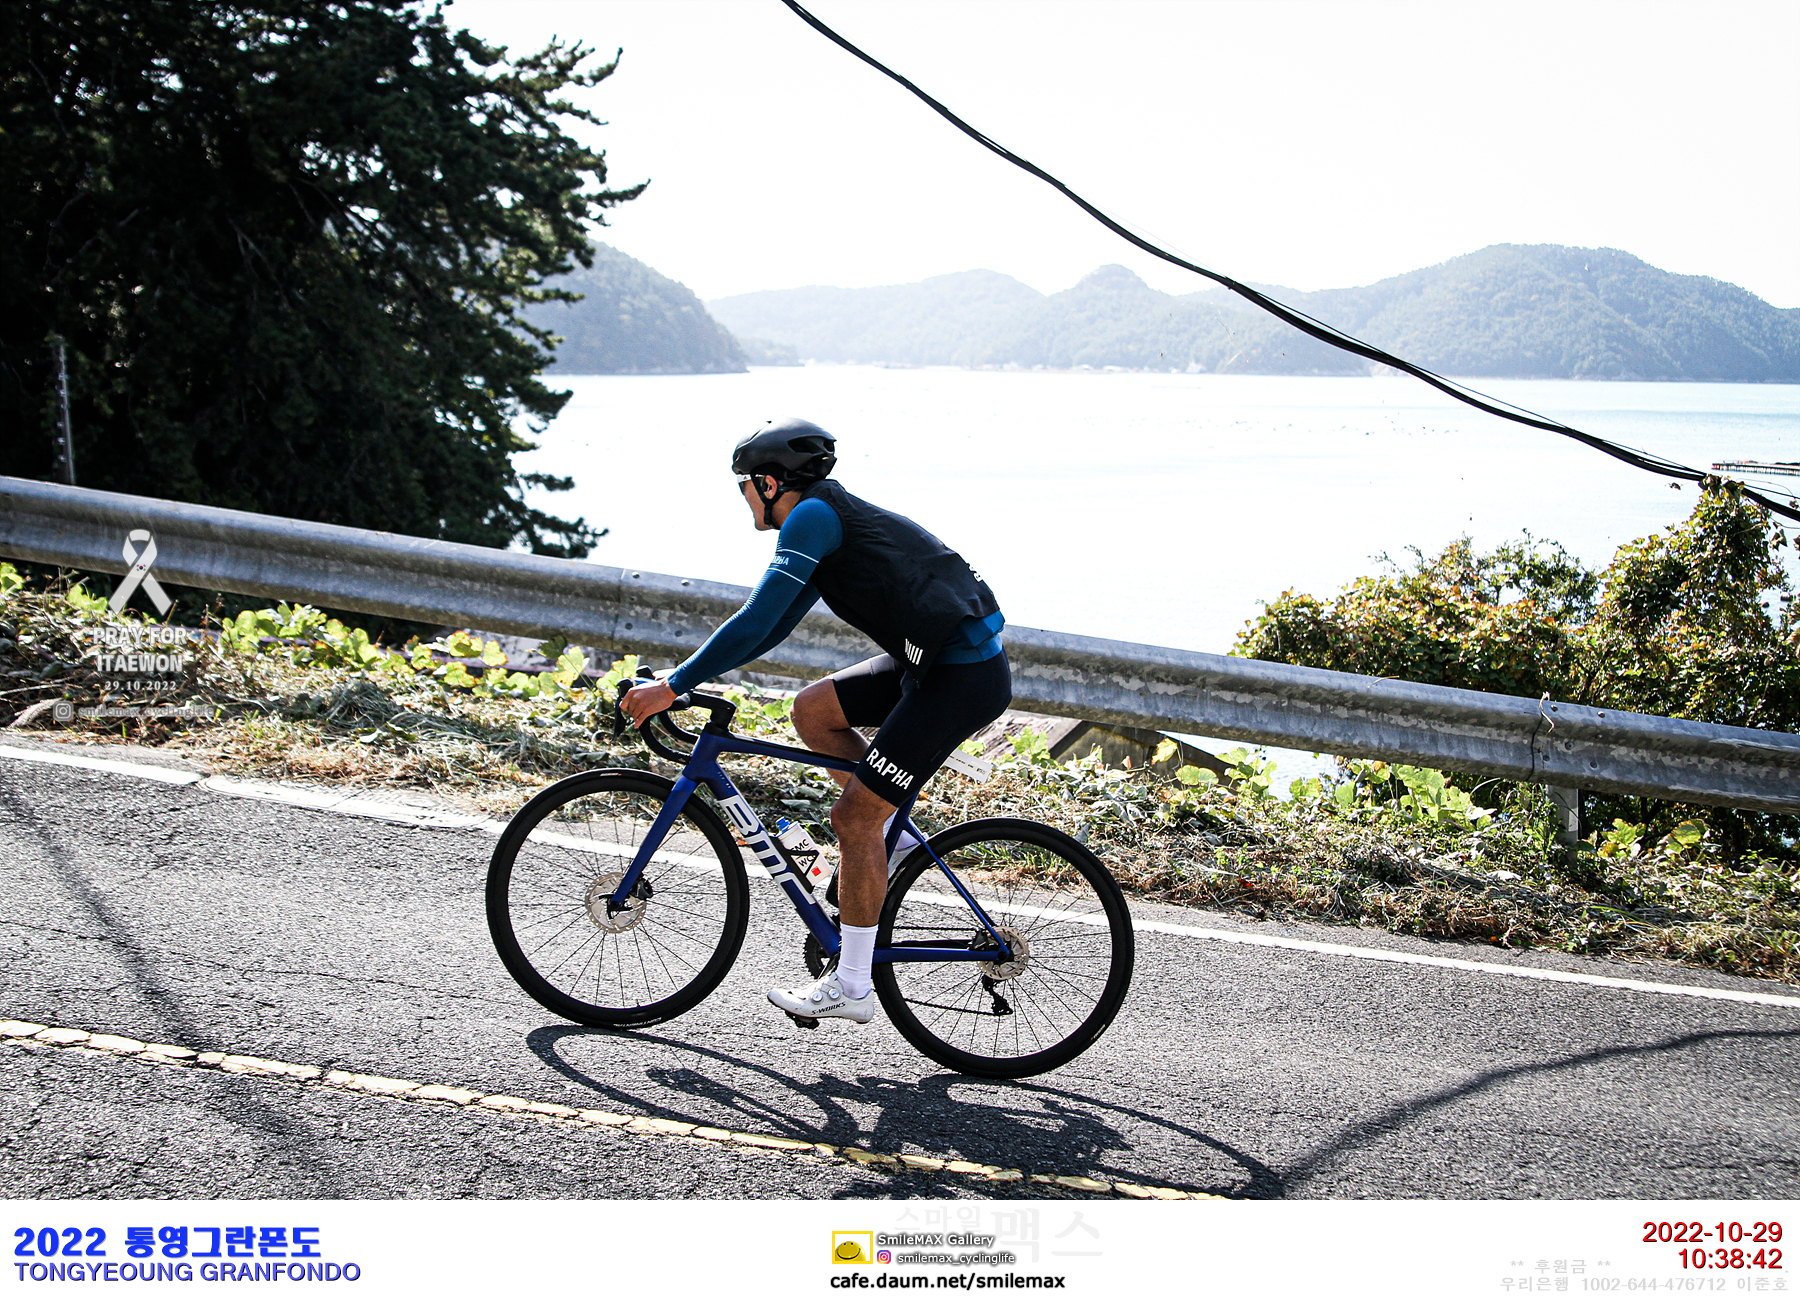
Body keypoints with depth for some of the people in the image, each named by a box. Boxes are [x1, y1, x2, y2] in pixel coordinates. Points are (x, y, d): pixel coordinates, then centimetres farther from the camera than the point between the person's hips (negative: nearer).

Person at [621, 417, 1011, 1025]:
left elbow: (756, 621, -18)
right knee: (812, 710, 13)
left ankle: (851, 984, 3)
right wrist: (682, 673, 21)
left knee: (853, 815, -6)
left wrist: (673, 687, -12)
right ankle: (890, 838, 19)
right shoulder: (830, 519, 19)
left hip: (963, 678, -10)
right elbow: (770, 626, 25)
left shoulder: (814, 515, -11)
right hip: (929, 661, 10)